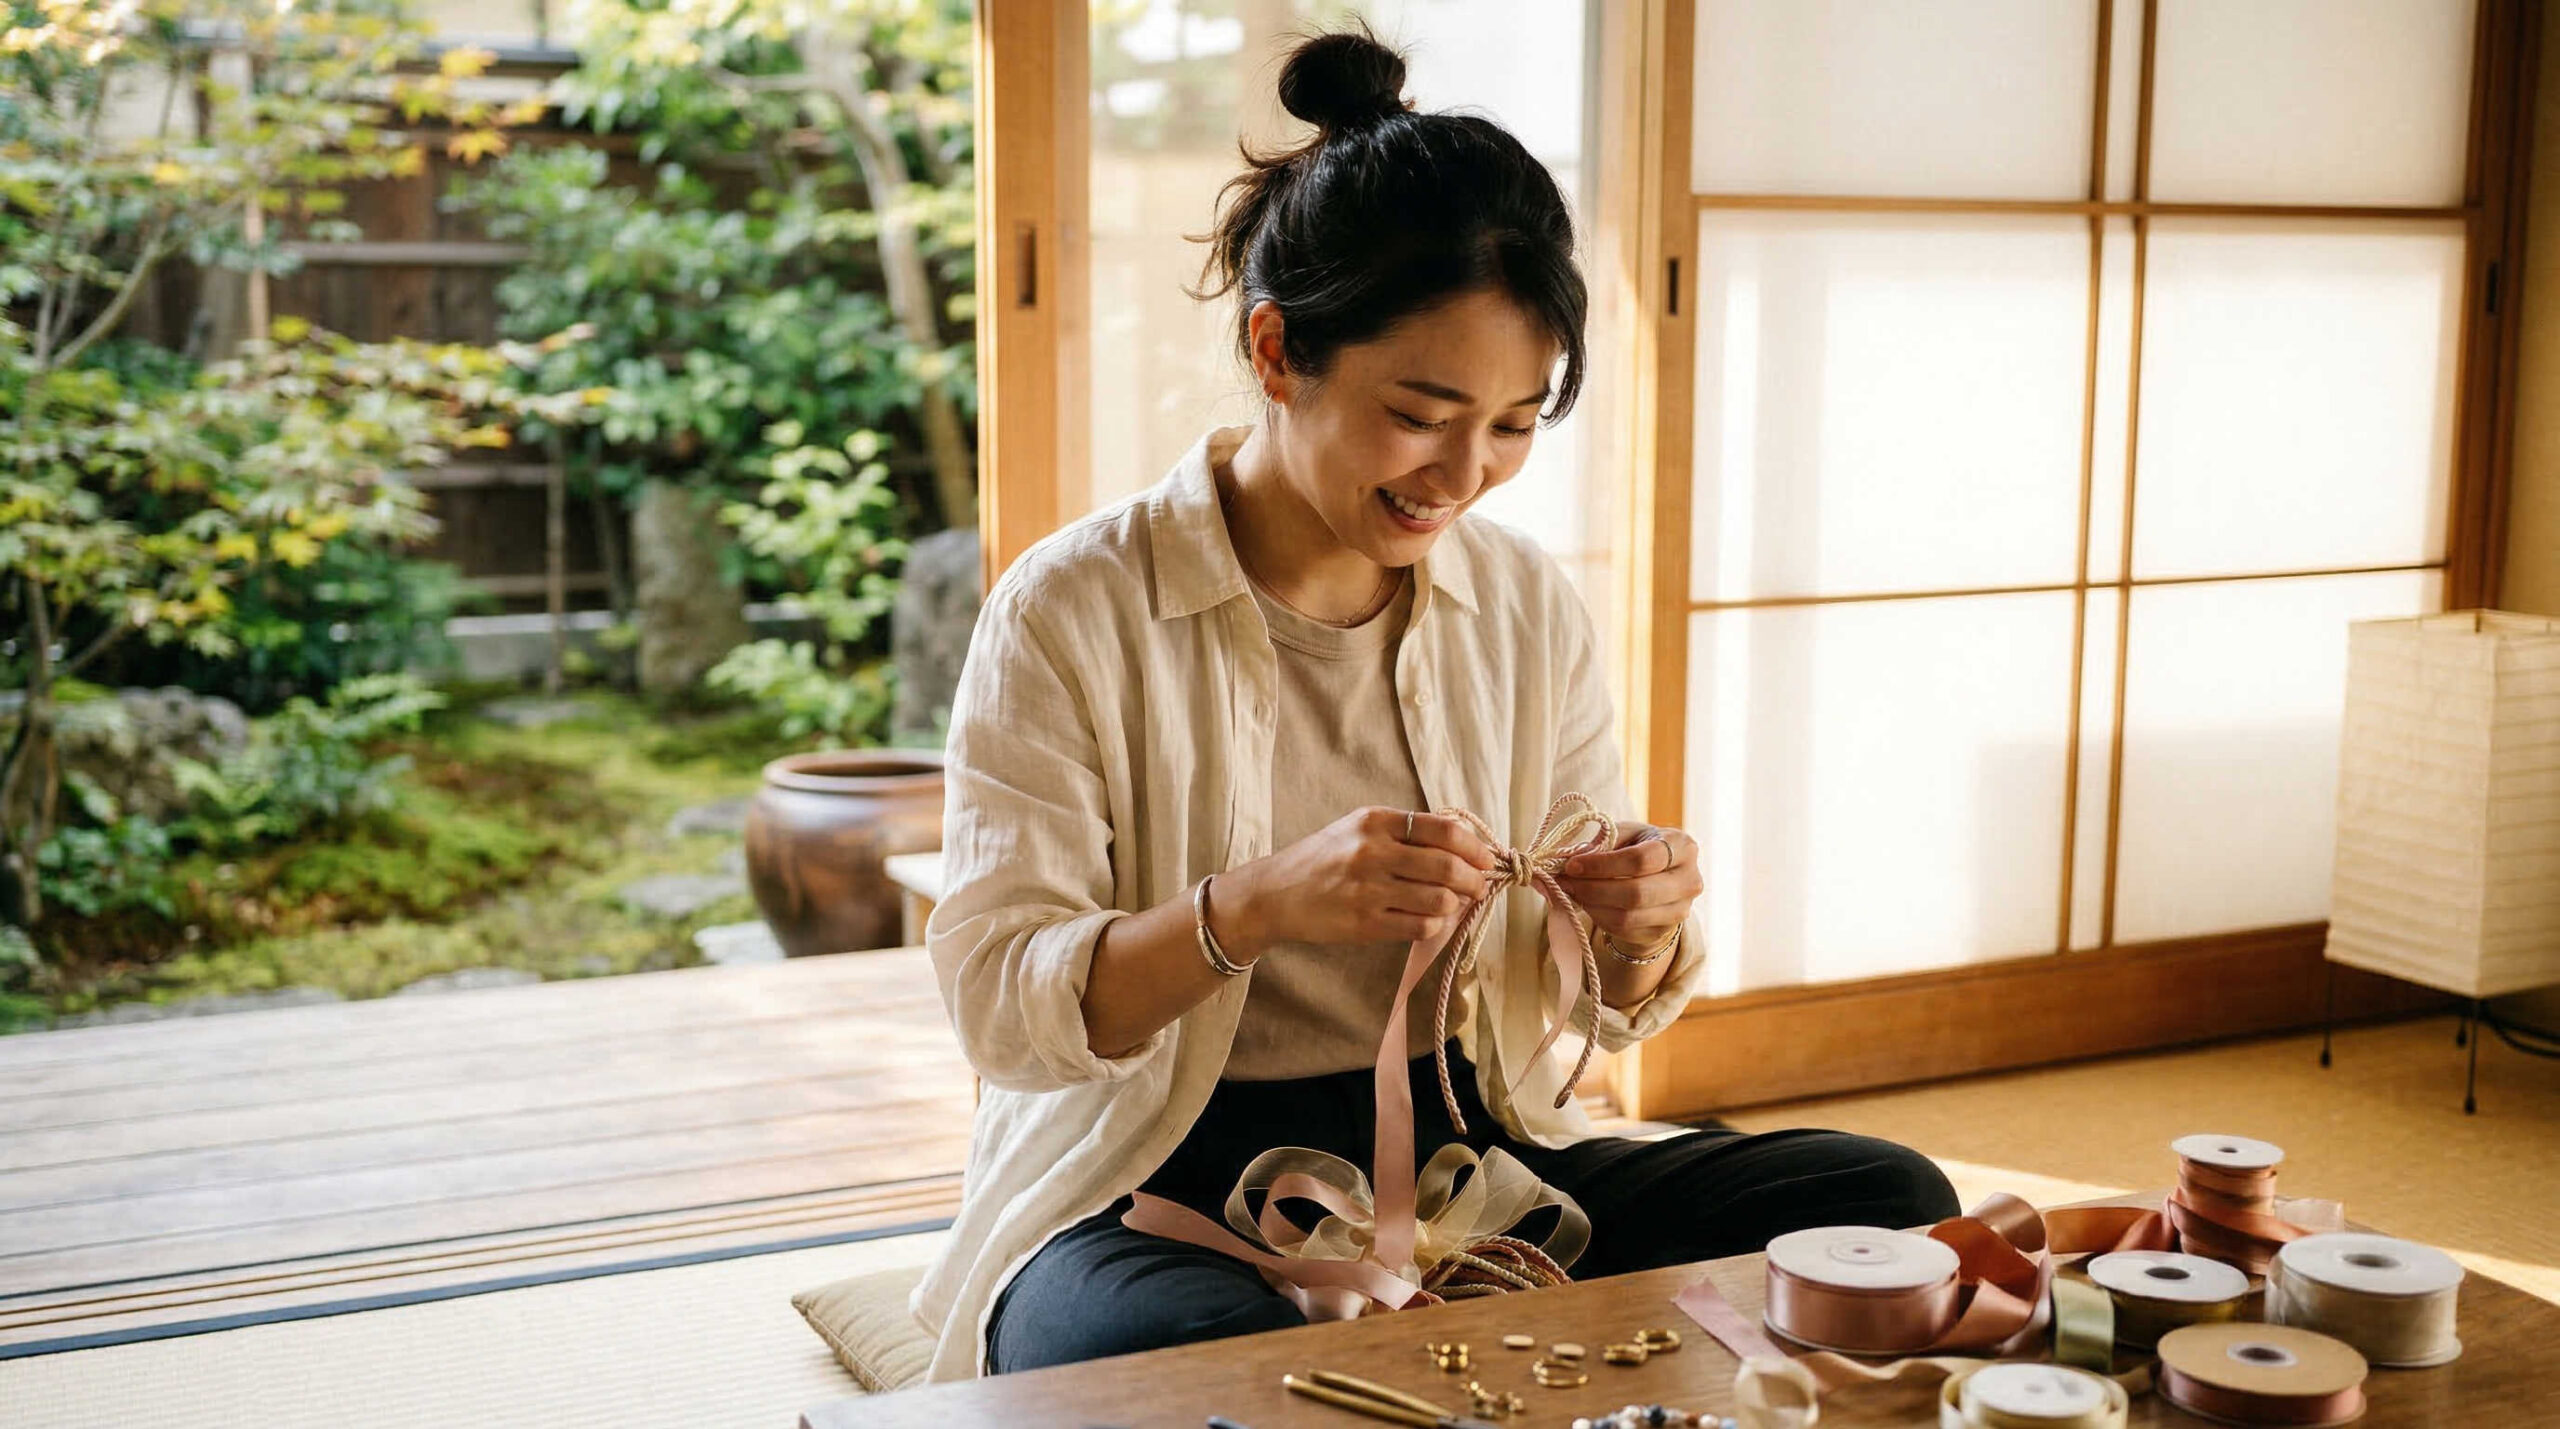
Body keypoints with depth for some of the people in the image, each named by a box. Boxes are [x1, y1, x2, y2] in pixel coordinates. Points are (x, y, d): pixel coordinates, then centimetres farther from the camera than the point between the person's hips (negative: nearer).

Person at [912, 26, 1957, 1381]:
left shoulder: (1528, 607, 4)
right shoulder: (1074, 610, -10)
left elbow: (1601, 1006, 10)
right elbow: (995, 1004, -15)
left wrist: (1644, 932, -15)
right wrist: (1251, 909, -32)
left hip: (1465, 1155, 5)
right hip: (1156, 1197, -4)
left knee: (1890, 1203, -13)